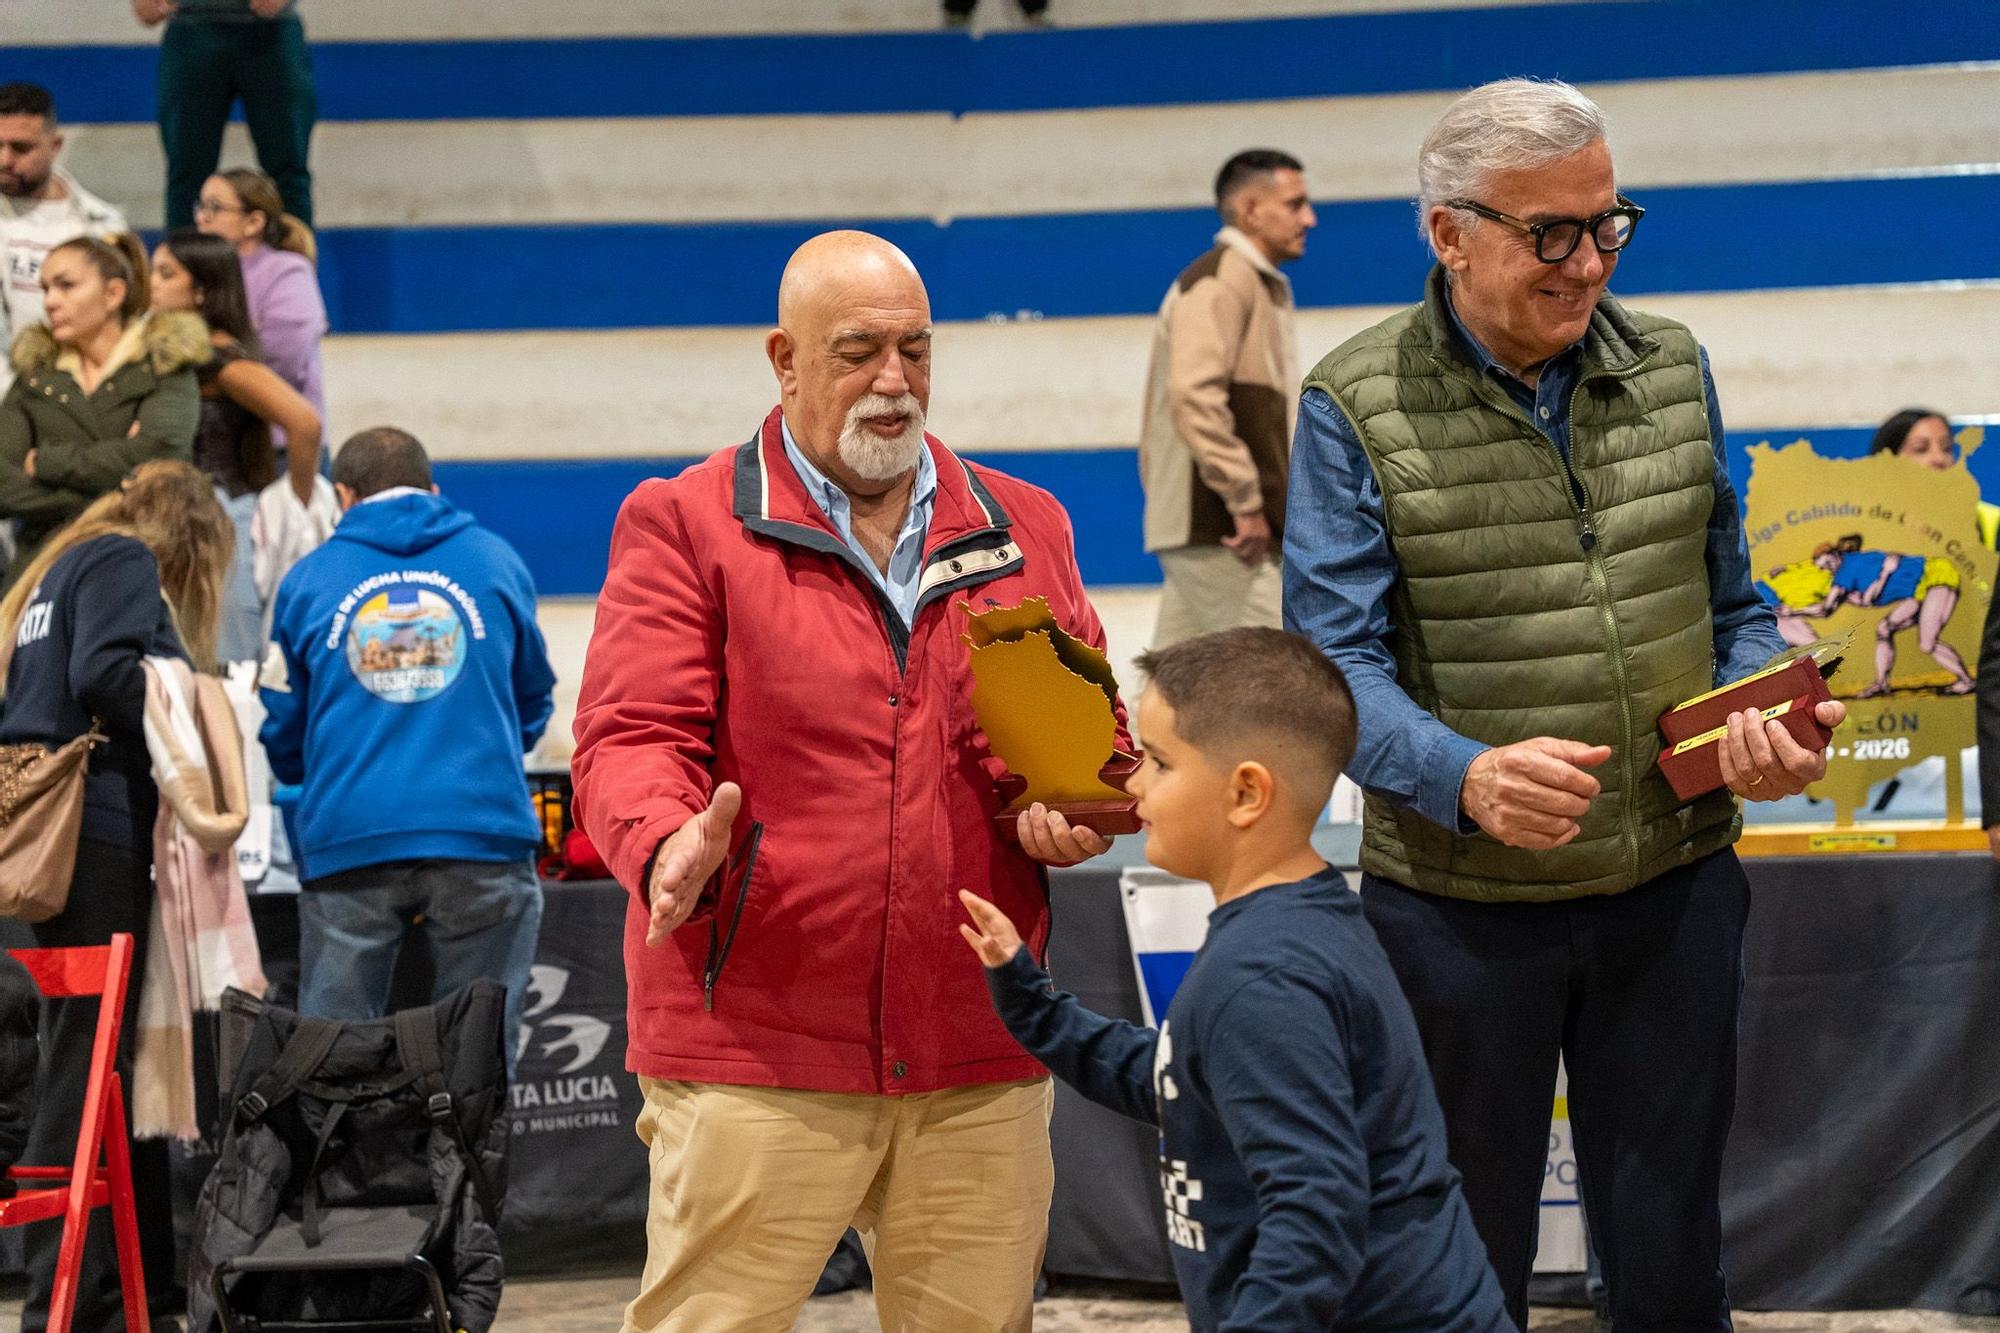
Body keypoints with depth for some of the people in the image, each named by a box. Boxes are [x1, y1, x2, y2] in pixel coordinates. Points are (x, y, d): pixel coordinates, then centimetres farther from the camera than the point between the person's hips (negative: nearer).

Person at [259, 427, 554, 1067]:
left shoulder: (308, 579, 10)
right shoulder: (496, 562, 12)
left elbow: (284, 733, 15)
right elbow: (534, 702, 23)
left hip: (349, 840, 0)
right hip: (482, 833, 0)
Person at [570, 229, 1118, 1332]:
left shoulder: (1024, 530, 16)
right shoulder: (685, 526, 3)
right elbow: (629, 738, -4)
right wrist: (671, 844, -25)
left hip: (976, 1060, 4)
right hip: (751, 1054, -4)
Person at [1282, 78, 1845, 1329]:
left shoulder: (1671, 368, 5)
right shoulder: (1357, 406, -8)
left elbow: (1733, 605, 12)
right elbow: (1337, 661, -13)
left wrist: (1765, 723, -9)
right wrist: (1465, 777, -31)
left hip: (1674, 893, 3)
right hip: (1461, 907, -3)